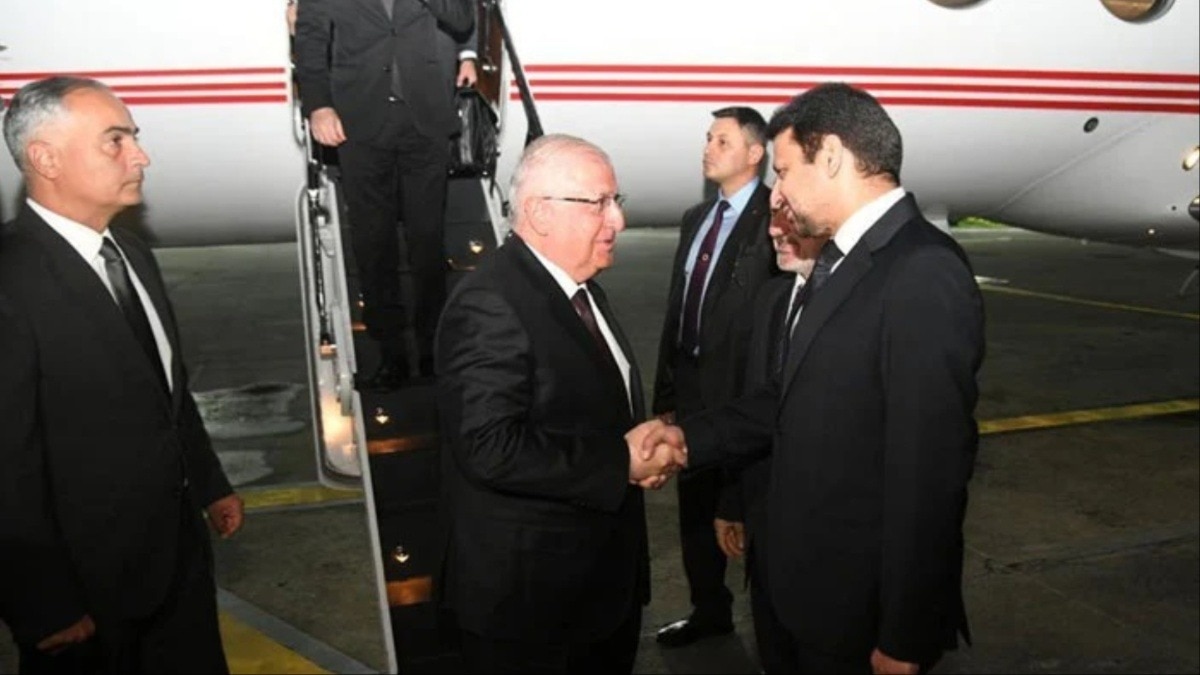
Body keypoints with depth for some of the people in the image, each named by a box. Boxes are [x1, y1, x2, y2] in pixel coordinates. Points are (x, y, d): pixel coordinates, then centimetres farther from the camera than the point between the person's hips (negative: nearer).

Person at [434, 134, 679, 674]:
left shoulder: (579, 286, 8)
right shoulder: (489, 305, -23)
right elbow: (490, 447, -30)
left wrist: (644, 443, -3)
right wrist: (619, 464, -23)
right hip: (528, 589, -9)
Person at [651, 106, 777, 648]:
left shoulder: (774, 220, -14)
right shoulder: (696, 218, 11)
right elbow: (675, 311, 11)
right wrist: (665, 397, 11)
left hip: (743, 397, -7)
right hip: (691, 393, 7)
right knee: (695, 512, 20)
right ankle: (709, 611, 40)